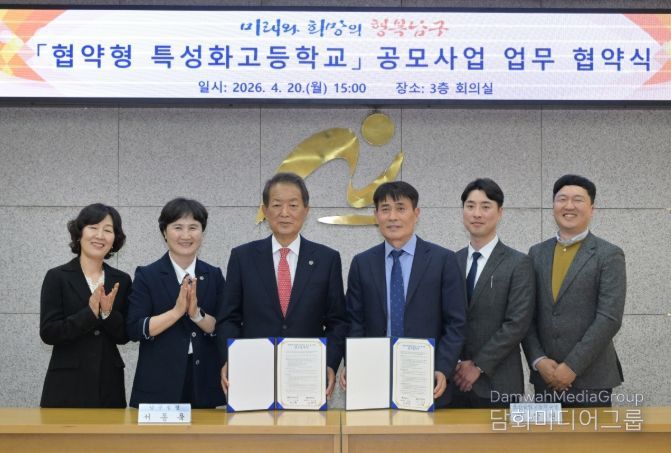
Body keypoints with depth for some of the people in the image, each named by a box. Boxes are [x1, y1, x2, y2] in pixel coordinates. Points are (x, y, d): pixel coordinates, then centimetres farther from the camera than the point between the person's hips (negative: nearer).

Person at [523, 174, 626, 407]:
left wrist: (572, 367, -15)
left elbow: (609, 318, -11)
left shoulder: (609, 255, -3)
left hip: (591, 378, -3)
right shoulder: (537, 253, 10)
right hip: (545, 376, 4)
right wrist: (538, 361, -7)